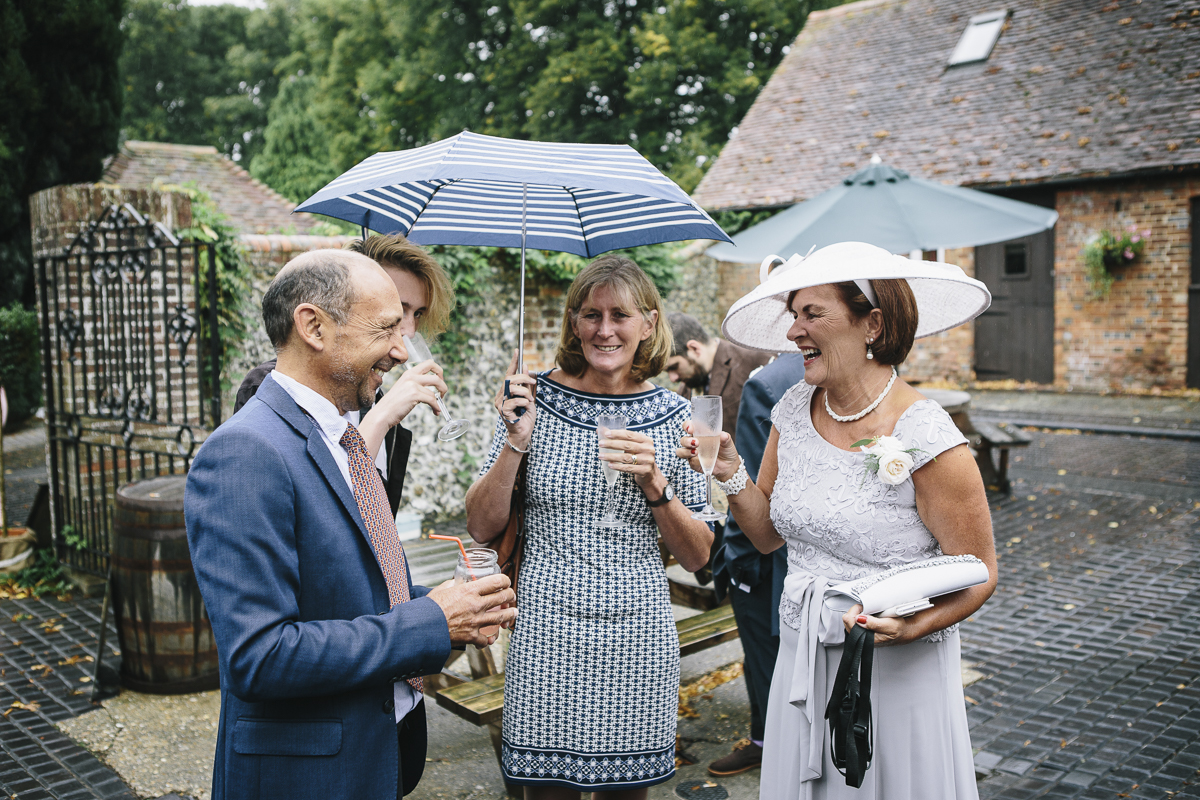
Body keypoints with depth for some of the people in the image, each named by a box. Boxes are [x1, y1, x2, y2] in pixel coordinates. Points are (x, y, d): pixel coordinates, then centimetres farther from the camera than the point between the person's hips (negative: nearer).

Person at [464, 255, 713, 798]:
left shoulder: (673, 416, 1)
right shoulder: (535, 399, -2)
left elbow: (697, 558, 3)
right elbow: (481, 529, -1)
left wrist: (655, 484, -13)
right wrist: (515, 444, -15)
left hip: (637, 636, 1)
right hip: (548, 634, -1)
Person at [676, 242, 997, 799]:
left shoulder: (927, 439, -19)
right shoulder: (794, 410, -1)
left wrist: (910, 627, -27)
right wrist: (729, 474, -8)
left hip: (897, 671, -5)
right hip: (801, 666, 5)